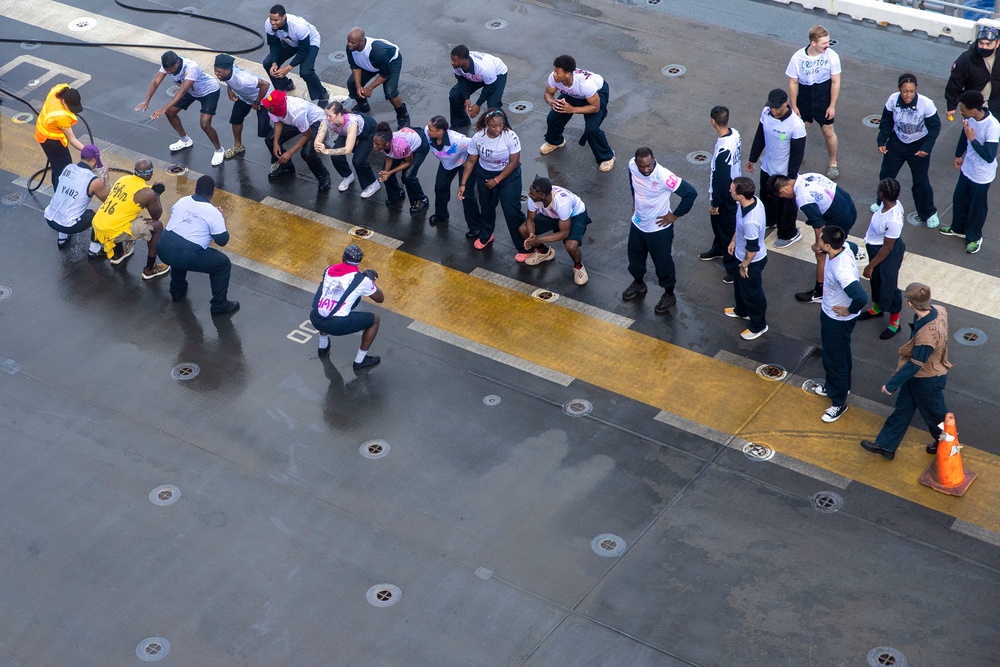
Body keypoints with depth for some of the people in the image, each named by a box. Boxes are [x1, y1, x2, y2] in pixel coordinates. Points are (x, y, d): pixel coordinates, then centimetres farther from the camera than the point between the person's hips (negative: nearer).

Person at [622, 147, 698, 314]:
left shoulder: (663, 176, -36)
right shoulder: (632, 166, -18)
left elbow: (691, 193, -30)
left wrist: (674, 215, -21)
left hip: (659, 228, -6)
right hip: (637, 223, 6)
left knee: (662, 263, 13)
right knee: (635, 256, 26)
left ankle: (669, 295, 37)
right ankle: (638, 284, 54)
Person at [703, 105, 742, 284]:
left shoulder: (723, 150, -37)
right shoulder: (735, 134, -9)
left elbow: (720, 179, -27)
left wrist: (715, 203, -15)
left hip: (725, 195, -9)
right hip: (732, 187, 9)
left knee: (727, 230, 6)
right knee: (717, 223, 31)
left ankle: (734, 269, 20)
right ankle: (718, 249, 54)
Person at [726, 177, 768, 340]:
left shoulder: (750, 221, -43)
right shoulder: (752, 200, -16)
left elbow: (752, 248, -28)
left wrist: (744, 265, -13)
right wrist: (733, 241, 16)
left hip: (752, 261, -9)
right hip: (742, 254, 9)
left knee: (752, 292, 16)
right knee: (740, 285, 32)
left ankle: (758, 326, 38)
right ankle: (741, 311, 58)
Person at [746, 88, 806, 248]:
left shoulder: (796, 125, -31)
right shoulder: (766, 113, -13)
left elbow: (797, 154, -21)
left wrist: (790, 178, -17)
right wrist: (752, 159, 12)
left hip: (784, 173, -6)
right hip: (767, 168, 6)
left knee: (785, 204, 12)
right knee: (766, 196, 29)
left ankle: (789, 234, 36)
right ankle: (770, 220, 56)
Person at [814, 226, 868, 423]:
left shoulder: (842, 270, -41)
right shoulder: (842, 247, -15)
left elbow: (861, 298, -46)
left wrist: (849, 311, -25)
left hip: (838, 320, -9)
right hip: (828, 312, 9)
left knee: (835, 359, 11)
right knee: (840, 353, 30)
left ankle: (839, 402, 32)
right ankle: (834, 386, 53)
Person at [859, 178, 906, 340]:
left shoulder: (893, 221, -40)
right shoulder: (891, 203, -16)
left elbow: (887, 248, -28)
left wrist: (870, 266, -16)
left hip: (888, 254, -8)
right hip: (875, 247, 8)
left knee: (888, 285, 12)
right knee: (876, 279, 29)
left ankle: (894, 321, 34)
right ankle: (878, 307, 55)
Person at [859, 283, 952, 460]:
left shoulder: (927, 336, -43)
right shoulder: (938, 310, -19)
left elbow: (914, 365, -30)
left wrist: (891, 385, -16)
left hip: (927, 380, -8)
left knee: (934, 414, 20)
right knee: (903, 408, 22)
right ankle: (885, 446, 38)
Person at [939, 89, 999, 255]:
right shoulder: (970, 117, -14)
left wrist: (972, 139, -37)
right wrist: (959, 155, 19)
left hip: (981, 175, -7)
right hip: (967, 168, 7)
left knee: (977, 207, 15)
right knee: (958, 200, 25)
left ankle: (974, 237, 39)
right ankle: (959, 228, 50)